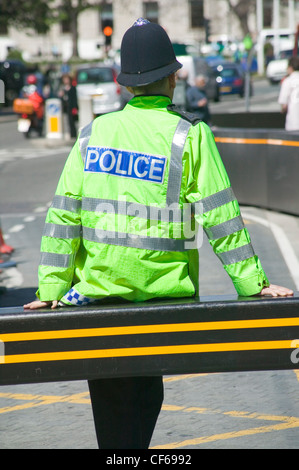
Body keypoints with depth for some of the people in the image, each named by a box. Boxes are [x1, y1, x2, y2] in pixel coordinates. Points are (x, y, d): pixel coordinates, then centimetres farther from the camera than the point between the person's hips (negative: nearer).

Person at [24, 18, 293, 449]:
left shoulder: (93, 134, 4)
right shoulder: (189, 135, -6)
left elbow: (64, 216, 1)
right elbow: (220, 217, -10)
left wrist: (53, 289, 3)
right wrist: (253, 284, -7)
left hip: (100, 288, 2)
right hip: (164, 291, -2)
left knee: (114, 407, 9)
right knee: (147, 394, 14)